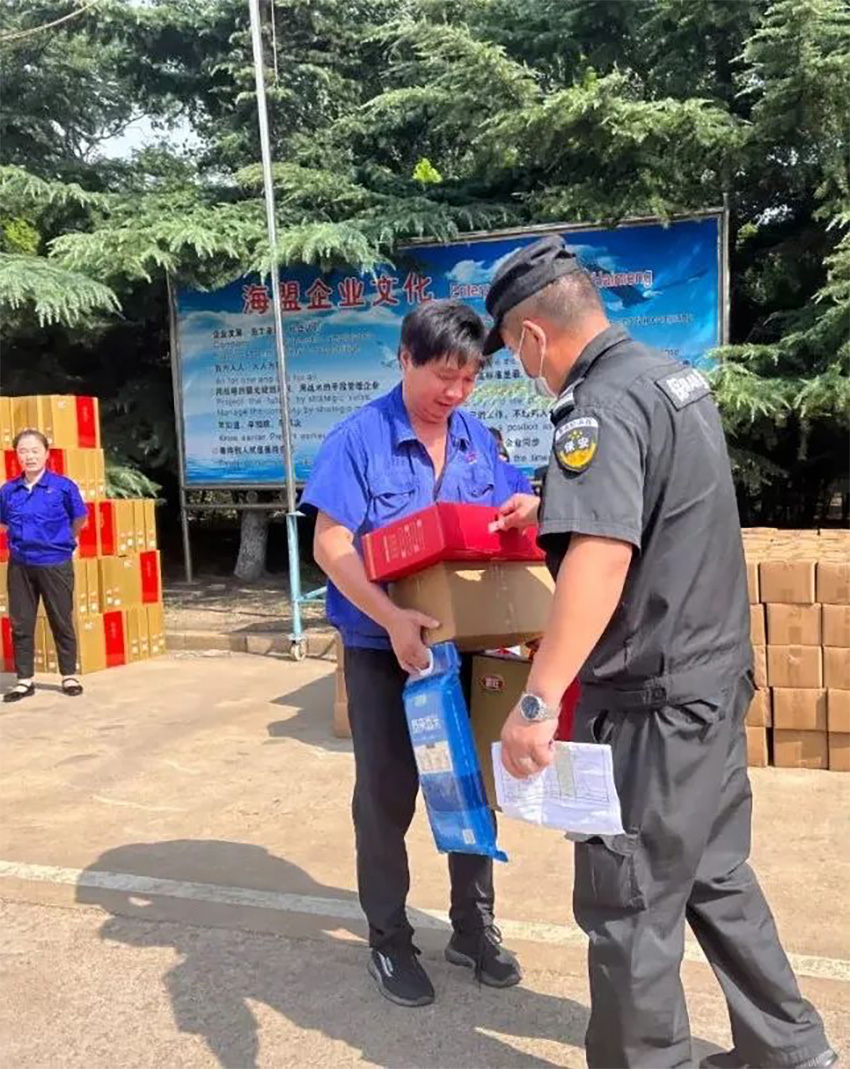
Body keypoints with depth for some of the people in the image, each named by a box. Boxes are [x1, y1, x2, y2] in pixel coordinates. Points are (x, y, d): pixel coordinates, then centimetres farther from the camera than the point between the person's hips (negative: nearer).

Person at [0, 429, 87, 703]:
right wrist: (26, 540, 13)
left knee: (62, 622, 7)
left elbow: (79, 518, 5)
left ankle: (69, 676, 20)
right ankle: (25, 680, 18)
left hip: (55, 564, -3)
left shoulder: (63, 486, -8)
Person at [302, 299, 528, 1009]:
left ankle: (474, 927, 32)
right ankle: (389, 940, 27)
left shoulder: (478, 439, 2)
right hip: (383, 648, -4)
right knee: (386, 795, 8)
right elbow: (331, 546, -18)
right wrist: (394, 621, -30)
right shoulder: (359, 438, -13)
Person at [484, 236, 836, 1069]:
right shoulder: (670, 374, 10)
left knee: (630, 907, 5)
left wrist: (538, 699, -37)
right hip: (712, 675, 10)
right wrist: (555, 506, 33)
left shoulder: (602, 405, -20)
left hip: (653, 701, -10)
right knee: (715, 878, 22)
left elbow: (601, 558, -34)